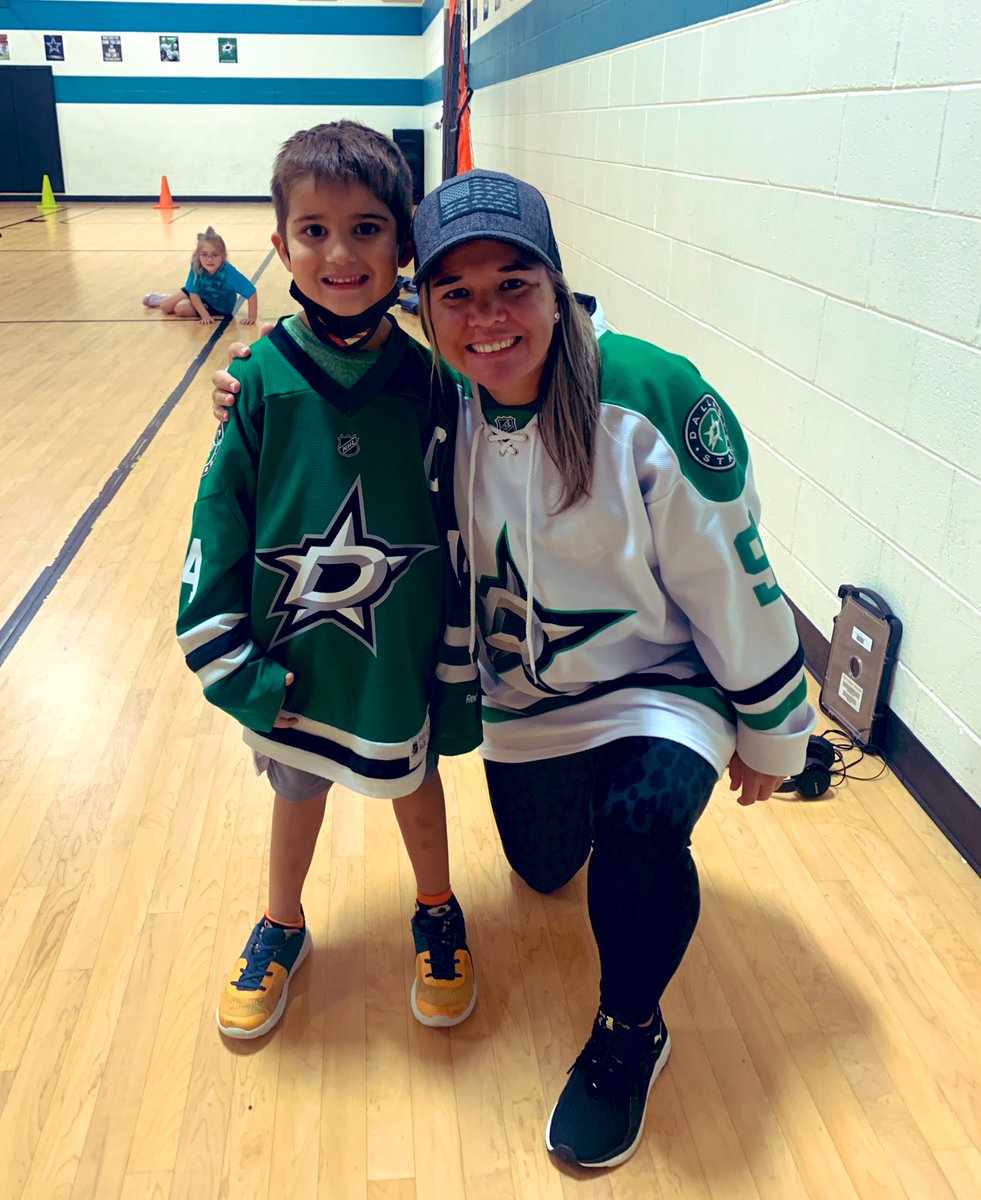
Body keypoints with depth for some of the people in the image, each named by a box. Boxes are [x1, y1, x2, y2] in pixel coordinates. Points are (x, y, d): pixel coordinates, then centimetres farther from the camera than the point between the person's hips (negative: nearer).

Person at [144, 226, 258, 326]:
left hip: (219, 307, -3)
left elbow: (252, 292, -38)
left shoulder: (229, 272, -40)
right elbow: (193, 294, -20)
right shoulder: (196, 267, -29)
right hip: (199, 295, 3)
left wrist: (251, 317, -39)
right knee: (165, 306, 4)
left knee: (180, 309, -17)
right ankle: (165, 299, 41)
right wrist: (205, 315, -29)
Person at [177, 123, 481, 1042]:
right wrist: (225, 654, -9)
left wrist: (461, 665, -4)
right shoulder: (263, 379, -11)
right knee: (296, 792, 21)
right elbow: (221, 514, -7)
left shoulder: (426, 380, -11)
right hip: (291, 654, 1)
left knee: (413, 785, 20)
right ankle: (281, 928, 47)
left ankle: (437, 914, 47)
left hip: (402, 650, 0)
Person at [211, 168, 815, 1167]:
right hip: (523, 700, 5)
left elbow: (732, 580, -16)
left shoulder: (654, 401, -25)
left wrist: (770, 731, -7)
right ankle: (573, 794, 56)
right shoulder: (440, 407, -11)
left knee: (642, 822, -32)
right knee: (544, 869, 21)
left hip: (660, 680, -4)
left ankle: (629, 1030, -2)